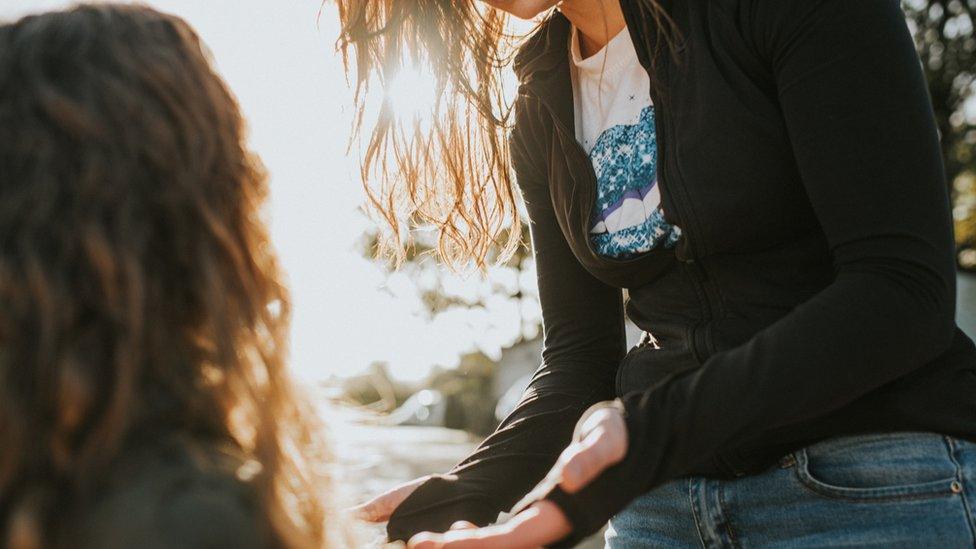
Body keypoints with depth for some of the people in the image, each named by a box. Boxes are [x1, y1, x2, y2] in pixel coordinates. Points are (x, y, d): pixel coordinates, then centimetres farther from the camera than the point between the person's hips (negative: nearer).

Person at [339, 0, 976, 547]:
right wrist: (462, 493, -10)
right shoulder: (540, 114, 6)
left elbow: (905, 287, -19)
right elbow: (578, 354, 7)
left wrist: (651, 428, -27)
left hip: (874, 480, -4)